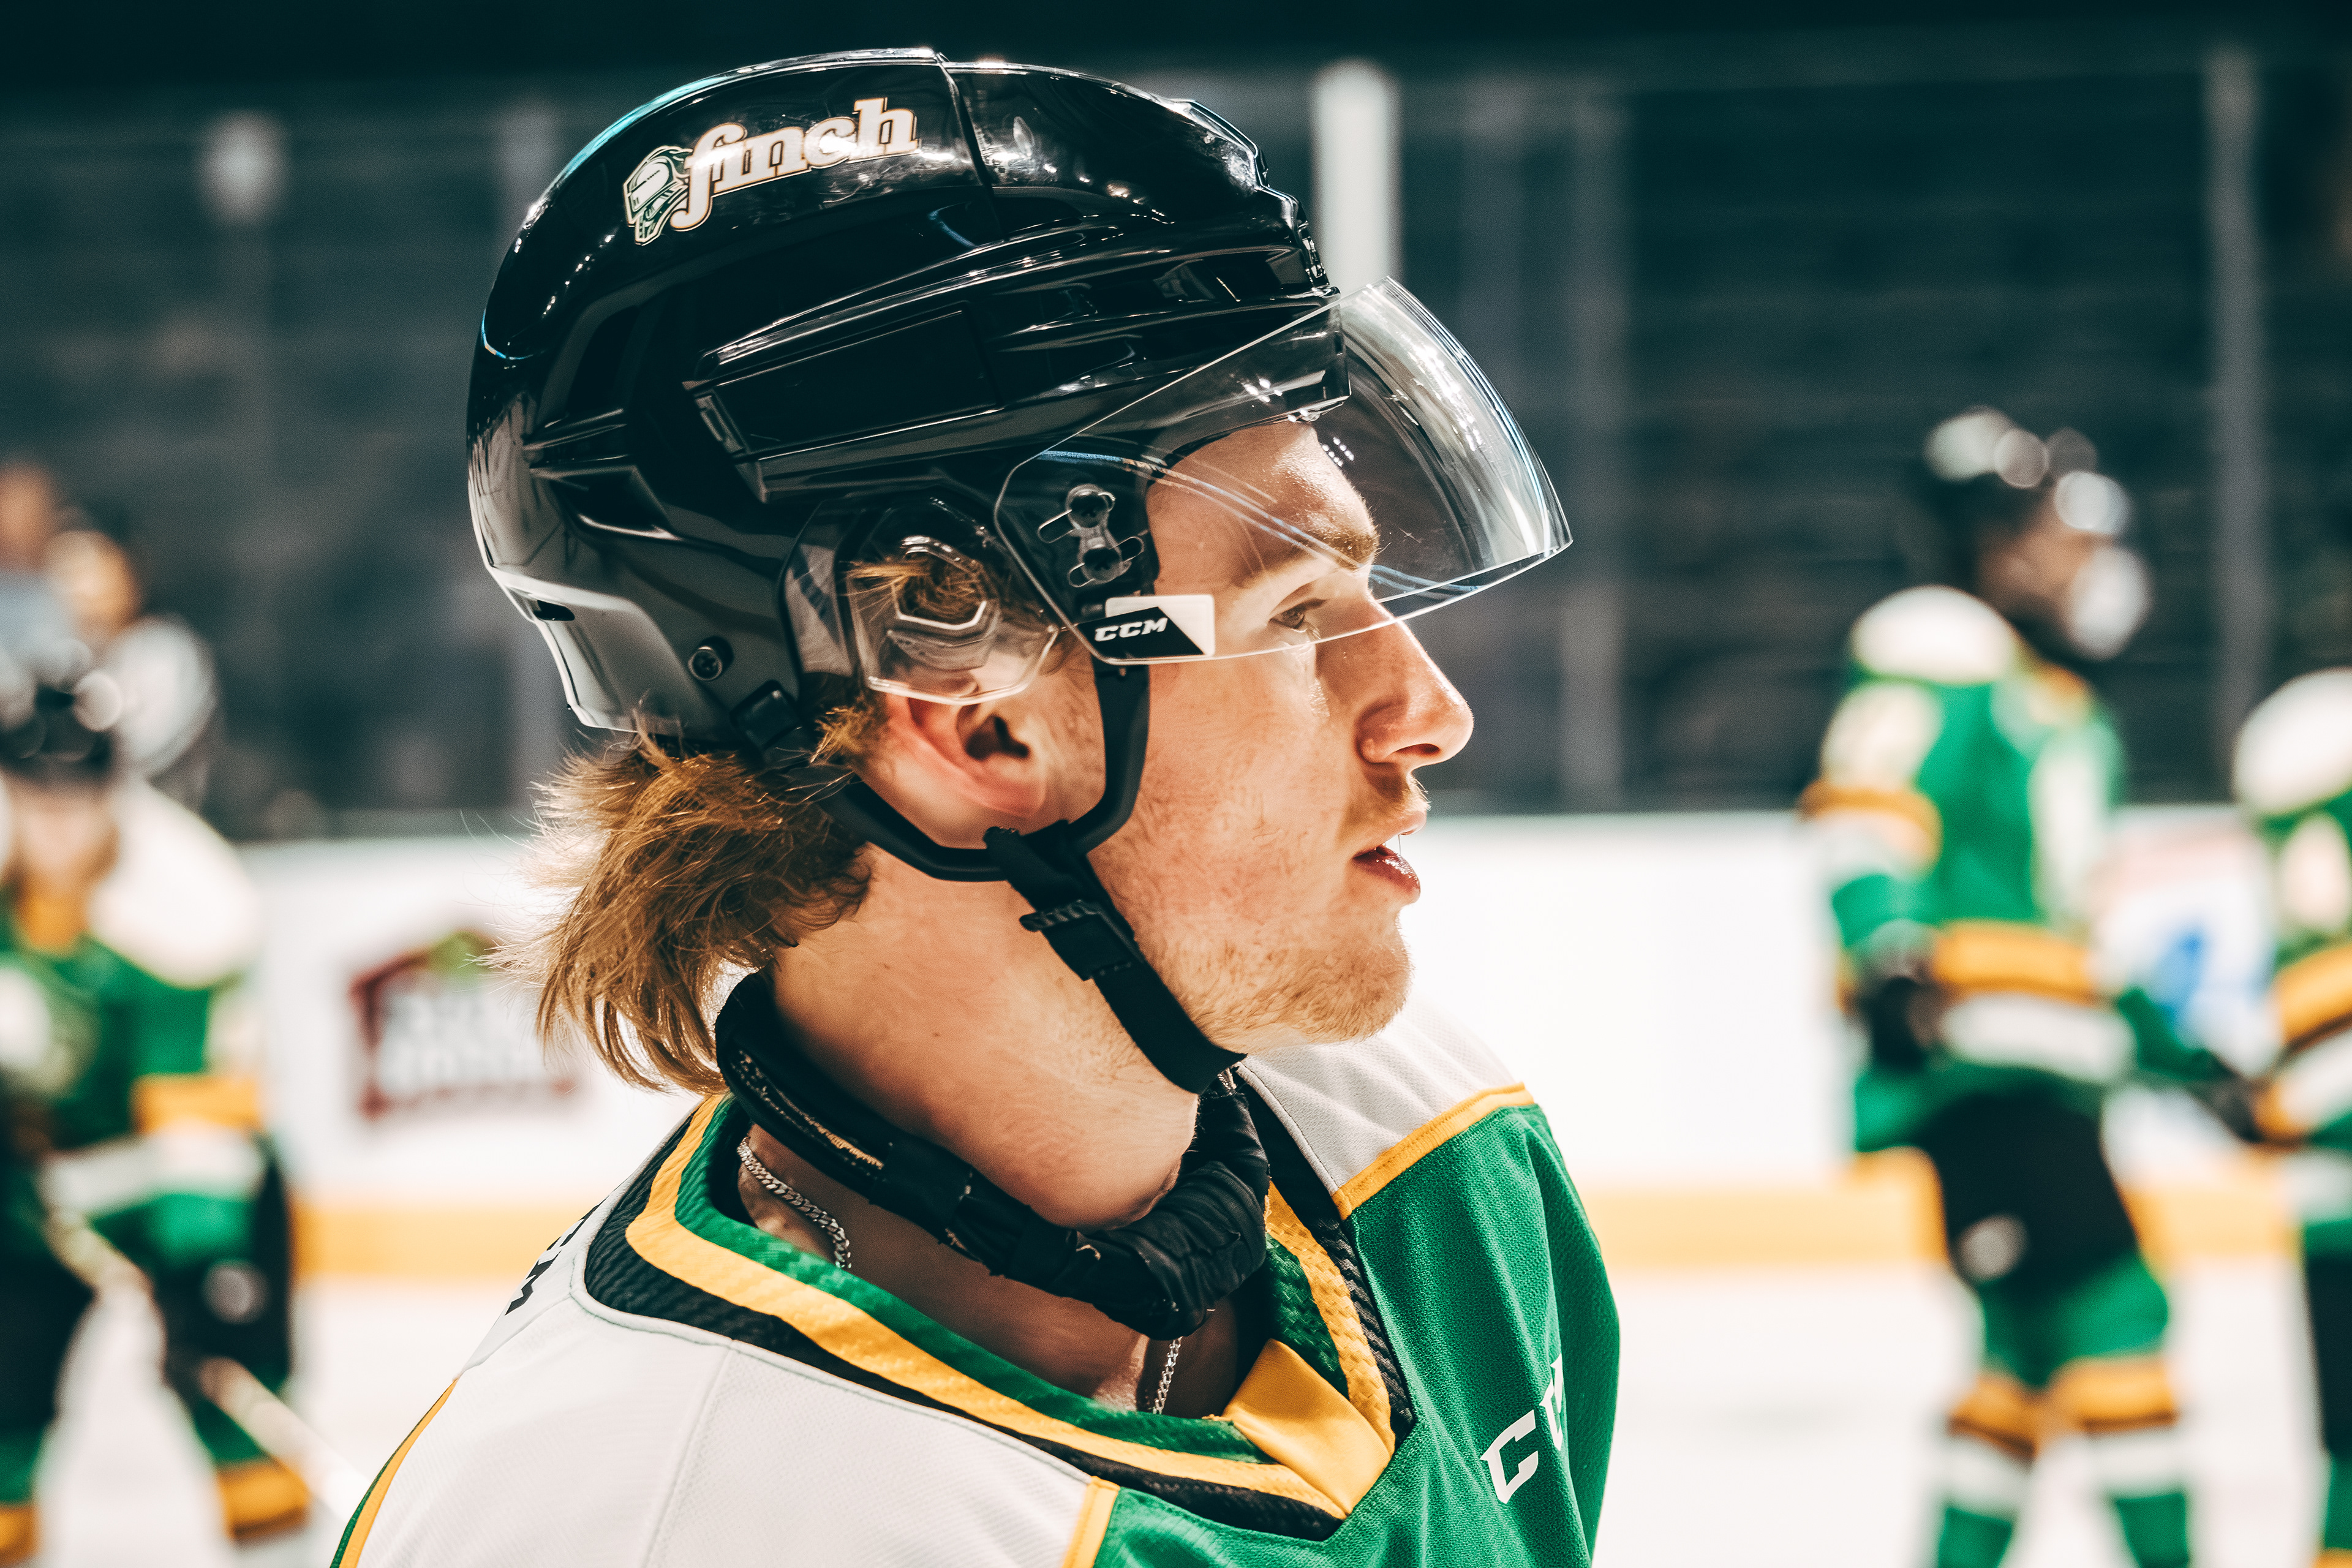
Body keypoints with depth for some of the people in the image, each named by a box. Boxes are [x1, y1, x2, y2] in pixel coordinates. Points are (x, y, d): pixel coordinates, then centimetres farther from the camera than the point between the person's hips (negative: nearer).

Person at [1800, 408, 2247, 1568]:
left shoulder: (2067, 717, 27)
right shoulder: (1939, 661, -3)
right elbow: (1862, 812, -17)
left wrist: (2176, 1055, 27)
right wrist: (1887, 949, -33)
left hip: (2044, 1077, 10)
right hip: (1973, 1051, -10)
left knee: (2037, 1344, 10)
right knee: (2106, 1304, -15)